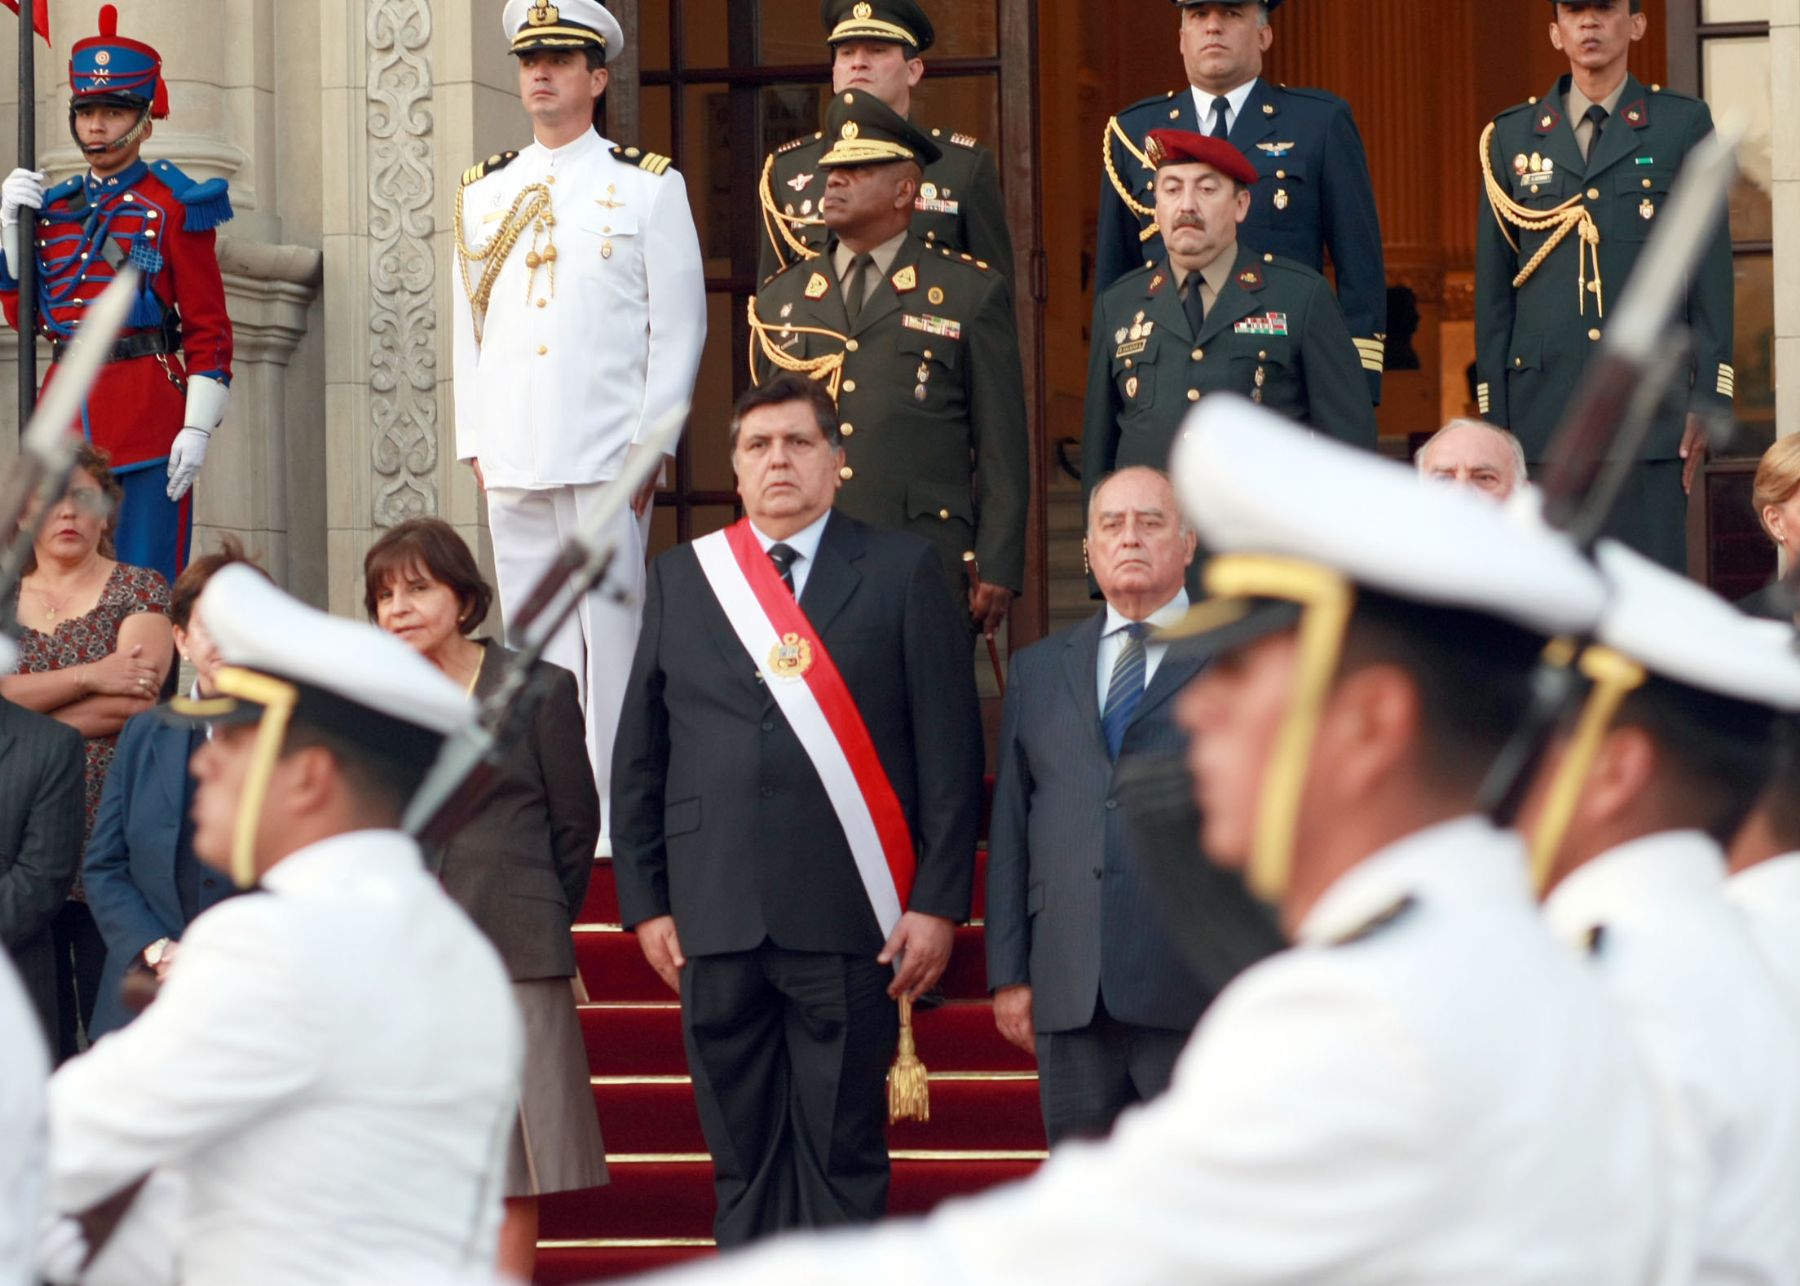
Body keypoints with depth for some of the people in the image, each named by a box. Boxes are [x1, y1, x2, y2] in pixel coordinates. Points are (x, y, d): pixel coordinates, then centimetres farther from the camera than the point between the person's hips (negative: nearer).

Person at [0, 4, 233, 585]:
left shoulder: (173, 206, -1)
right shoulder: (53, 207, 14)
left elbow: (208, 330, -5)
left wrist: (197, 429, -14)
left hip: (147, 408, -5)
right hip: (66, 405, 5)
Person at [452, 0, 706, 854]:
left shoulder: (649, 188, 4)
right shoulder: (484, 194, 15)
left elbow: (680, 327, 1)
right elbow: (468, 327, 16)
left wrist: (650, 446, -6)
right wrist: (475, 444, 8)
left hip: (608, 456, -4)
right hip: (513, 456, 4)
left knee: (610, 624, -6)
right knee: (529, 628, 3)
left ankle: (613, 815, -4)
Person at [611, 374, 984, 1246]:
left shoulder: (901, 573, 5)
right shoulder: (680, 579, 13)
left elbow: (950, 751, 1)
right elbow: (638, 757, 13)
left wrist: (938, 903, -6)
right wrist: (645, 903, 6)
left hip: (850, 919, -2)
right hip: (715, 921, 3)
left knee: (843, 1156, -1)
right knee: (742, 1157, 5)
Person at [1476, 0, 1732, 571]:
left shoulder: (1683, 124, 8)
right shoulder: (1511, 137, 13)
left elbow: (1712, 271, 5)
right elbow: (1493, 292, 12)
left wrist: (1708, 398, -2)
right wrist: (1494, 417, 6)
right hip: (1543, 404, 2)